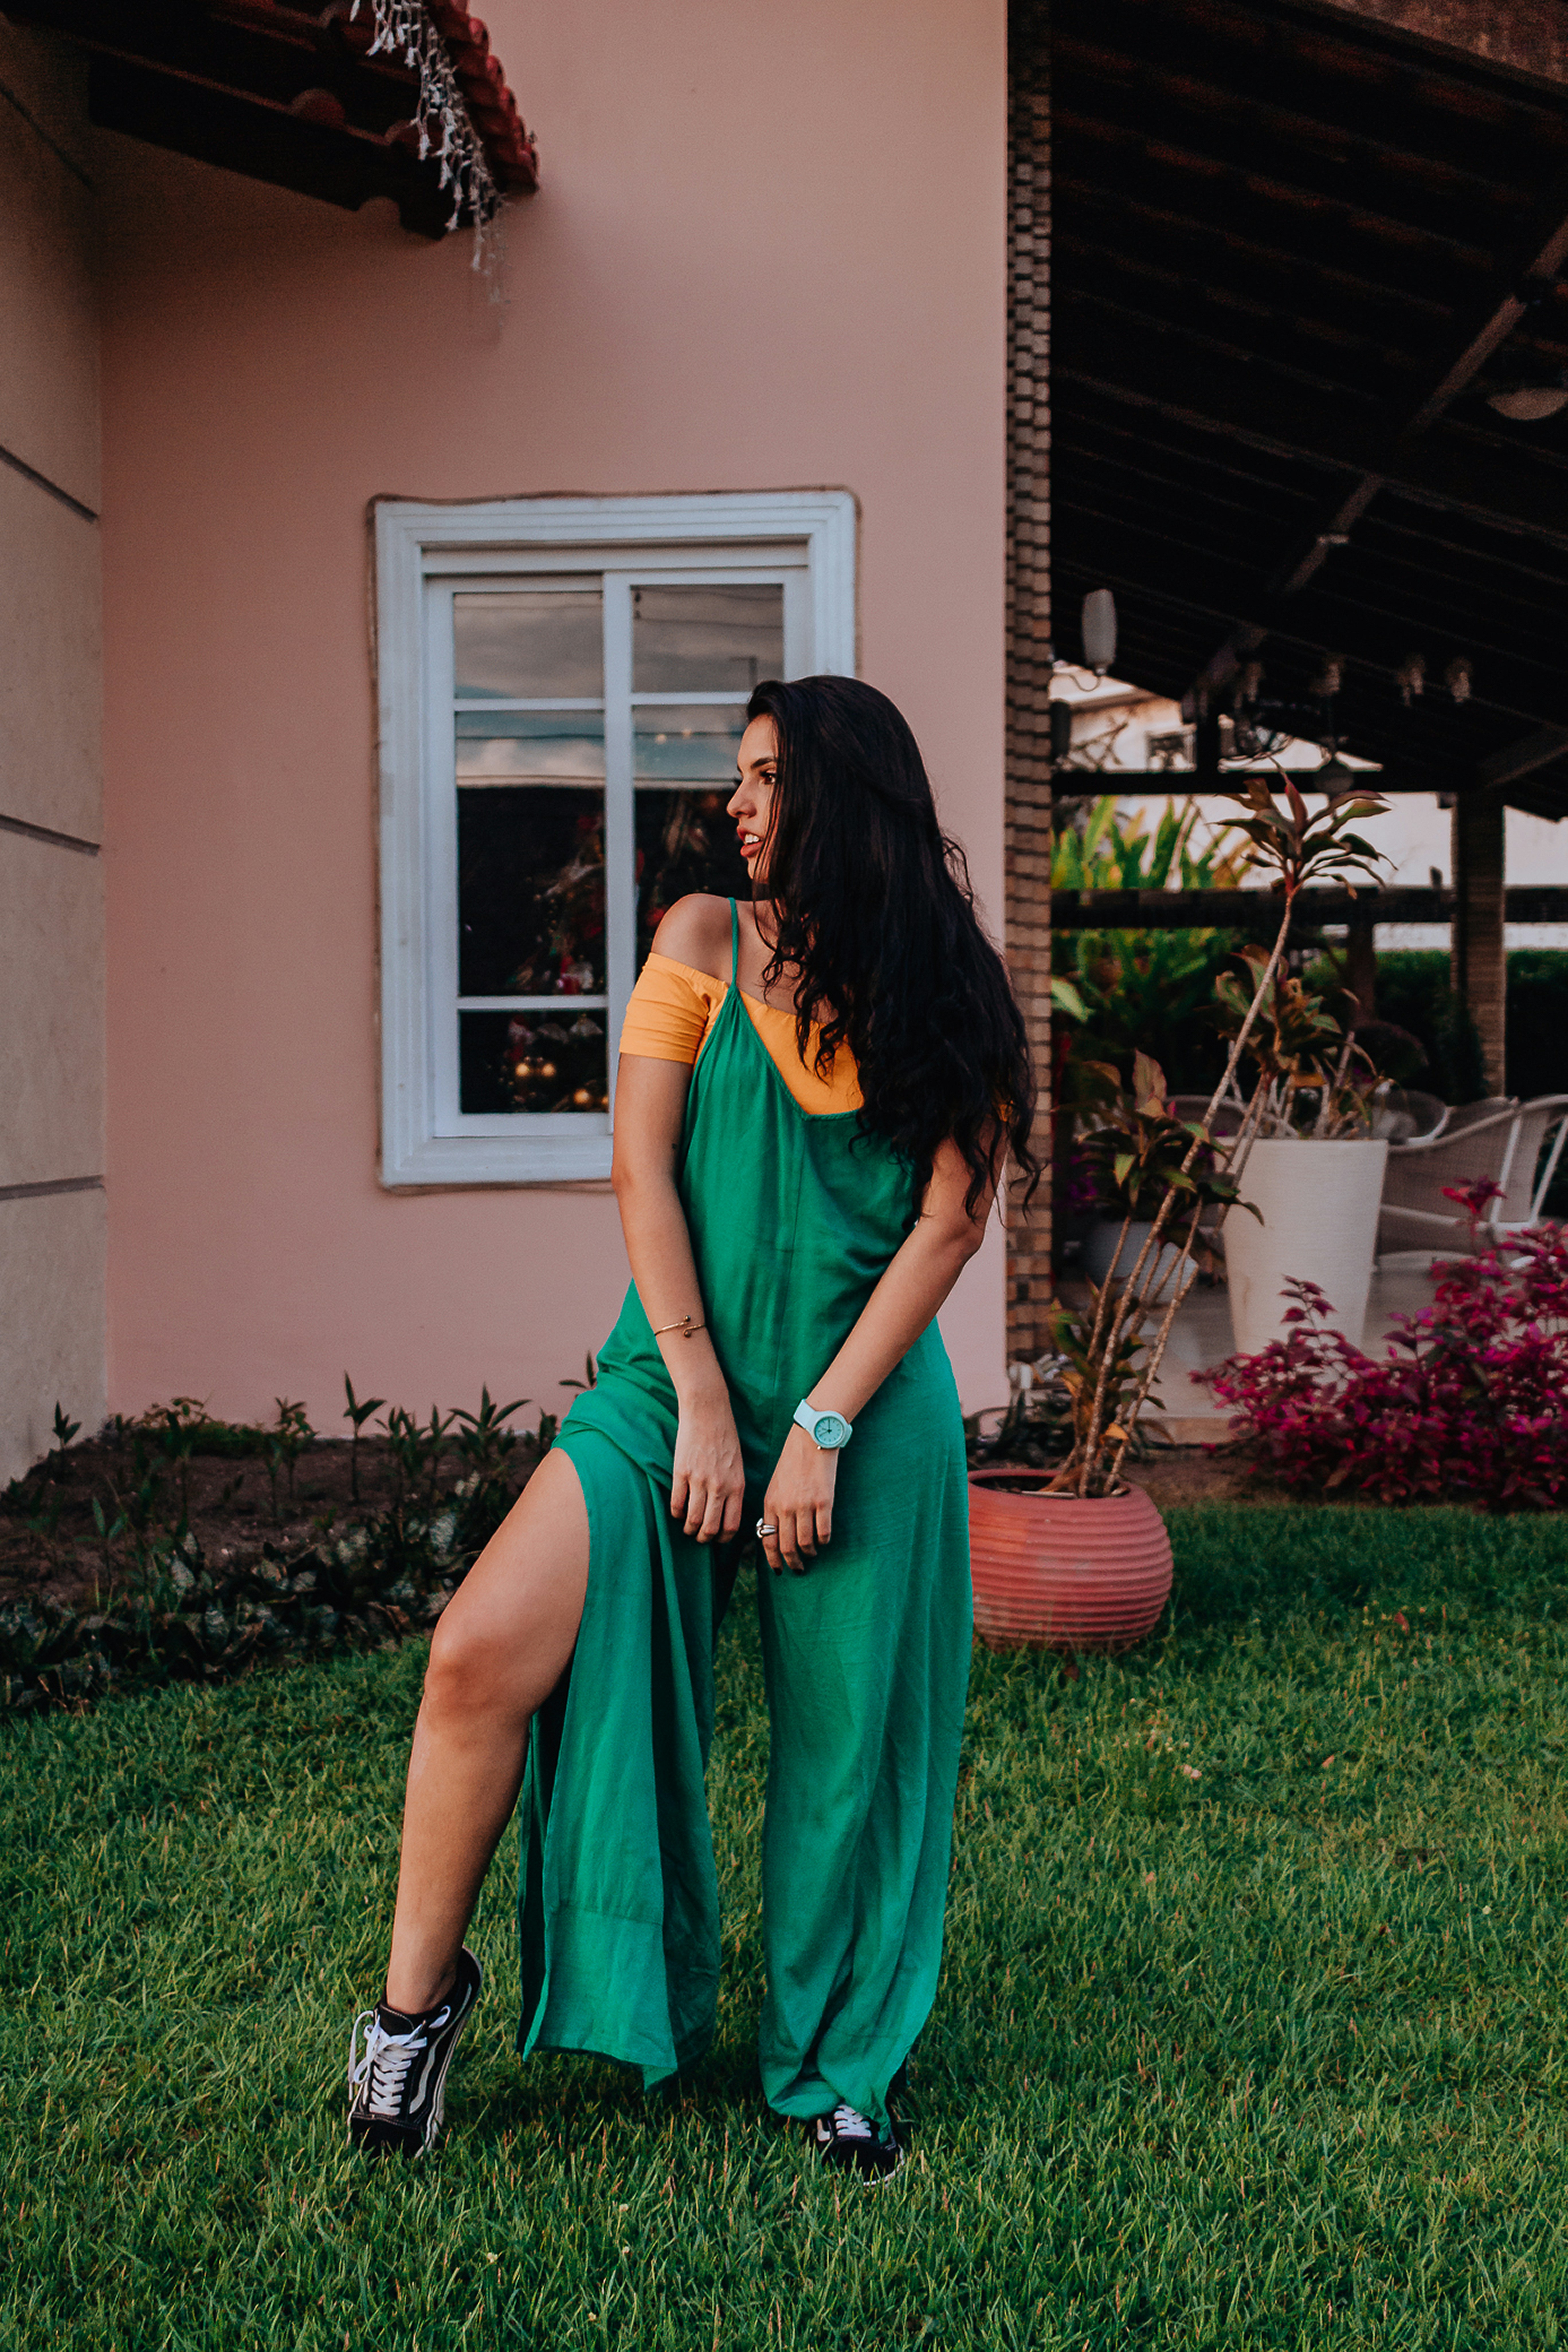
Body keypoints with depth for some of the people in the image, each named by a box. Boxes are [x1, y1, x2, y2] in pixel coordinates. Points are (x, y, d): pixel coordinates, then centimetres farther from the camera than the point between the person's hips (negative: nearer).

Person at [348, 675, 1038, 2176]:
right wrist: (701, 1400, -9)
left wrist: (822, 1427, -11)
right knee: (482, 1650, -18)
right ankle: (417, 1991, 3)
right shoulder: (704, 942, 4)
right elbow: (642, 1170, -1)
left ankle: (832, 2066, 28)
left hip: (872, 1407, 0)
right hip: (683, 1380, 0)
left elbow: (951, 1222, -3)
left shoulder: (946, 990, 3)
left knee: (850, 1753, 5)